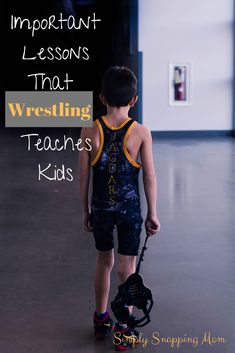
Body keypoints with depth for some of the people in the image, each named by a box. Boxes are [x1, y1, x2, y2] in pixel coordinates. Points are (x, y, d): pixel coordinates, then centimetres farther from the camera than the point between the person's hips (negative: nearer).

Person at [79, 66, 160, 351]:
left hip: (100, 209, 2)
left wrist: (85, 211, 9)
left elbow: (83, 176, -3)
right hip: (130, 209, -2)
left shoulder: (90, 131, -8)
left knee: (104, 261, 19)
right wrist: (152, 213, 3)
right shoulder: (141, 133, -11)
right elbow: (149, 177, -7)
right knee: (127, 268, 7)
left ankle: (101, 319, 33)